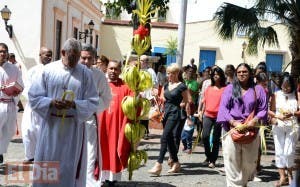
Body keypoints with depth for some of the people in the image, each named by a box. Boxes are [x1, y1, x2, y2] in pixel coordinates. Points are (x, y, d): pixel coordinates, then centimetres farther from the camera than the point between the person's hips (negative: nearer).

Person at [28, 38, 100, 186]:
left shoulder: (86, 73, -1)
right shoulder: (48, 70, 0)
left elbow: (93, 102, -1)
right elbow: (34, 96, 1)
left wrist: (74, 104, -19)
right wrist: (51, 102, -17)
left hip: (74, 126, 0)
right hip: (51, 125, 1)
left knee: (71, 167, 6)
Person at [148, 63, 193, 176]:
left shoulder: (181, 86, -7)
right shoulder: (166, 85, 13)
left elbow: (188, 101, -5)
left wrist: (178, 105, -1)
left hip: (174, 114, -7)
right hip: (166, 113, 8)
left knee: (164, 138, -15)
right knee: (170, 139, 11)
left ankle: (158, 165, -16)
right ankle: (176, 163, 23)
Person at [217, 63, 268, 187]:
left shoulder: (258, 90, 11)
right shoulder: (230, 88, 8)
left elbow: (263, 109, 7)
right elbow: (223, 108, 1)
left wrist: (255, 120, -12)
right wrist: (233, 122, -14)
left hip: (251, 131, 1)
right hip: (232, 129, -1)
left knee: (249, 163, 7)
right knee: (232, 161, -4)